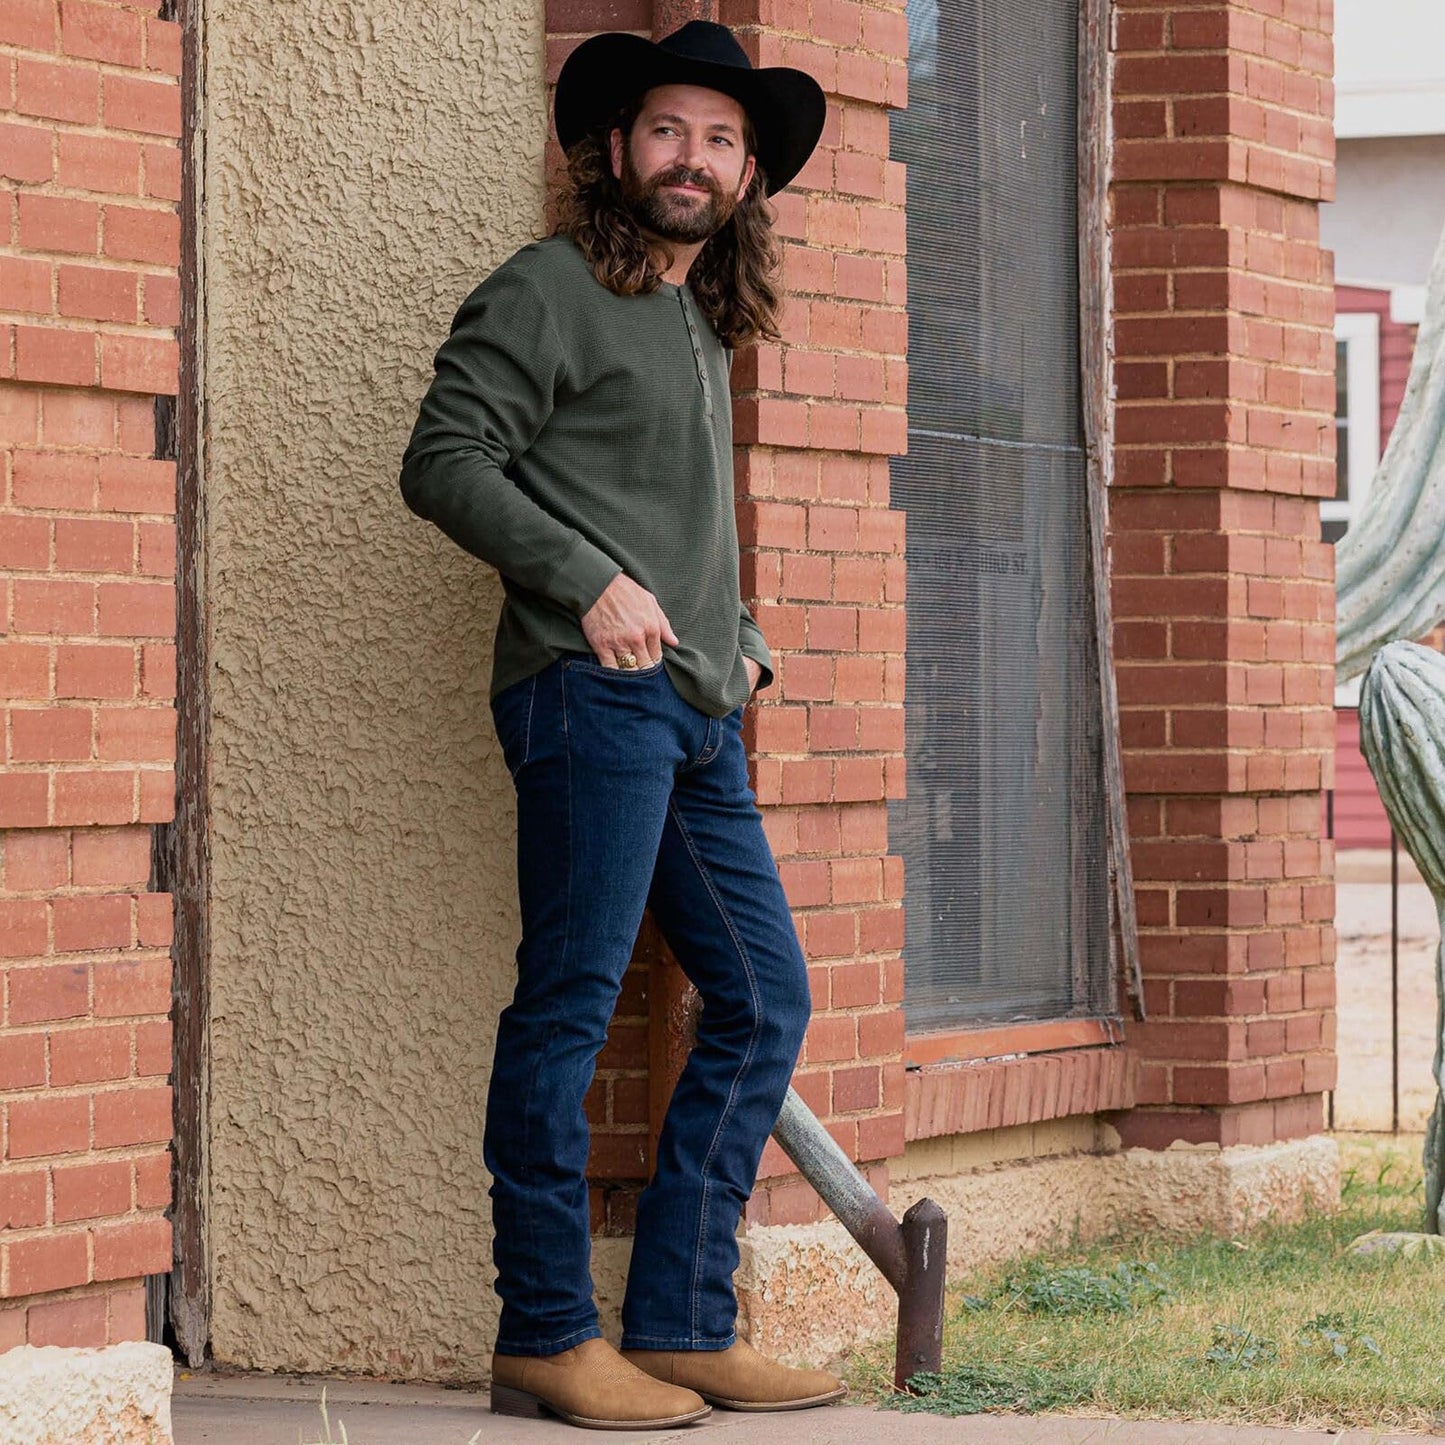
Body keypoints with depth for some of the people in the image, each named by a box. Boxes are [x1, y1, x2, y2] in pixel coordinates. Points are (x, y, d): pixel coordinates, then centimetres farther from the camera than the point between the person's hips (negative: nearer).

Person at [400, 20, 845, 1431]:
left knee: (763, 997, 7)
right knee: (571, 999, -8)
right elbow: (444, 461, -10)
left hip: (697, 716, 9)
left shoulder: (704, 324, 24)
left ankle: (680, 1325, 10)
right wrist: (589, 585, -16)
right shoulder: (550, 292, -1)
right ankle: (546, 1337, -5)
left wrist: (736, 638, 15)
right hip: (593, 689, -9)